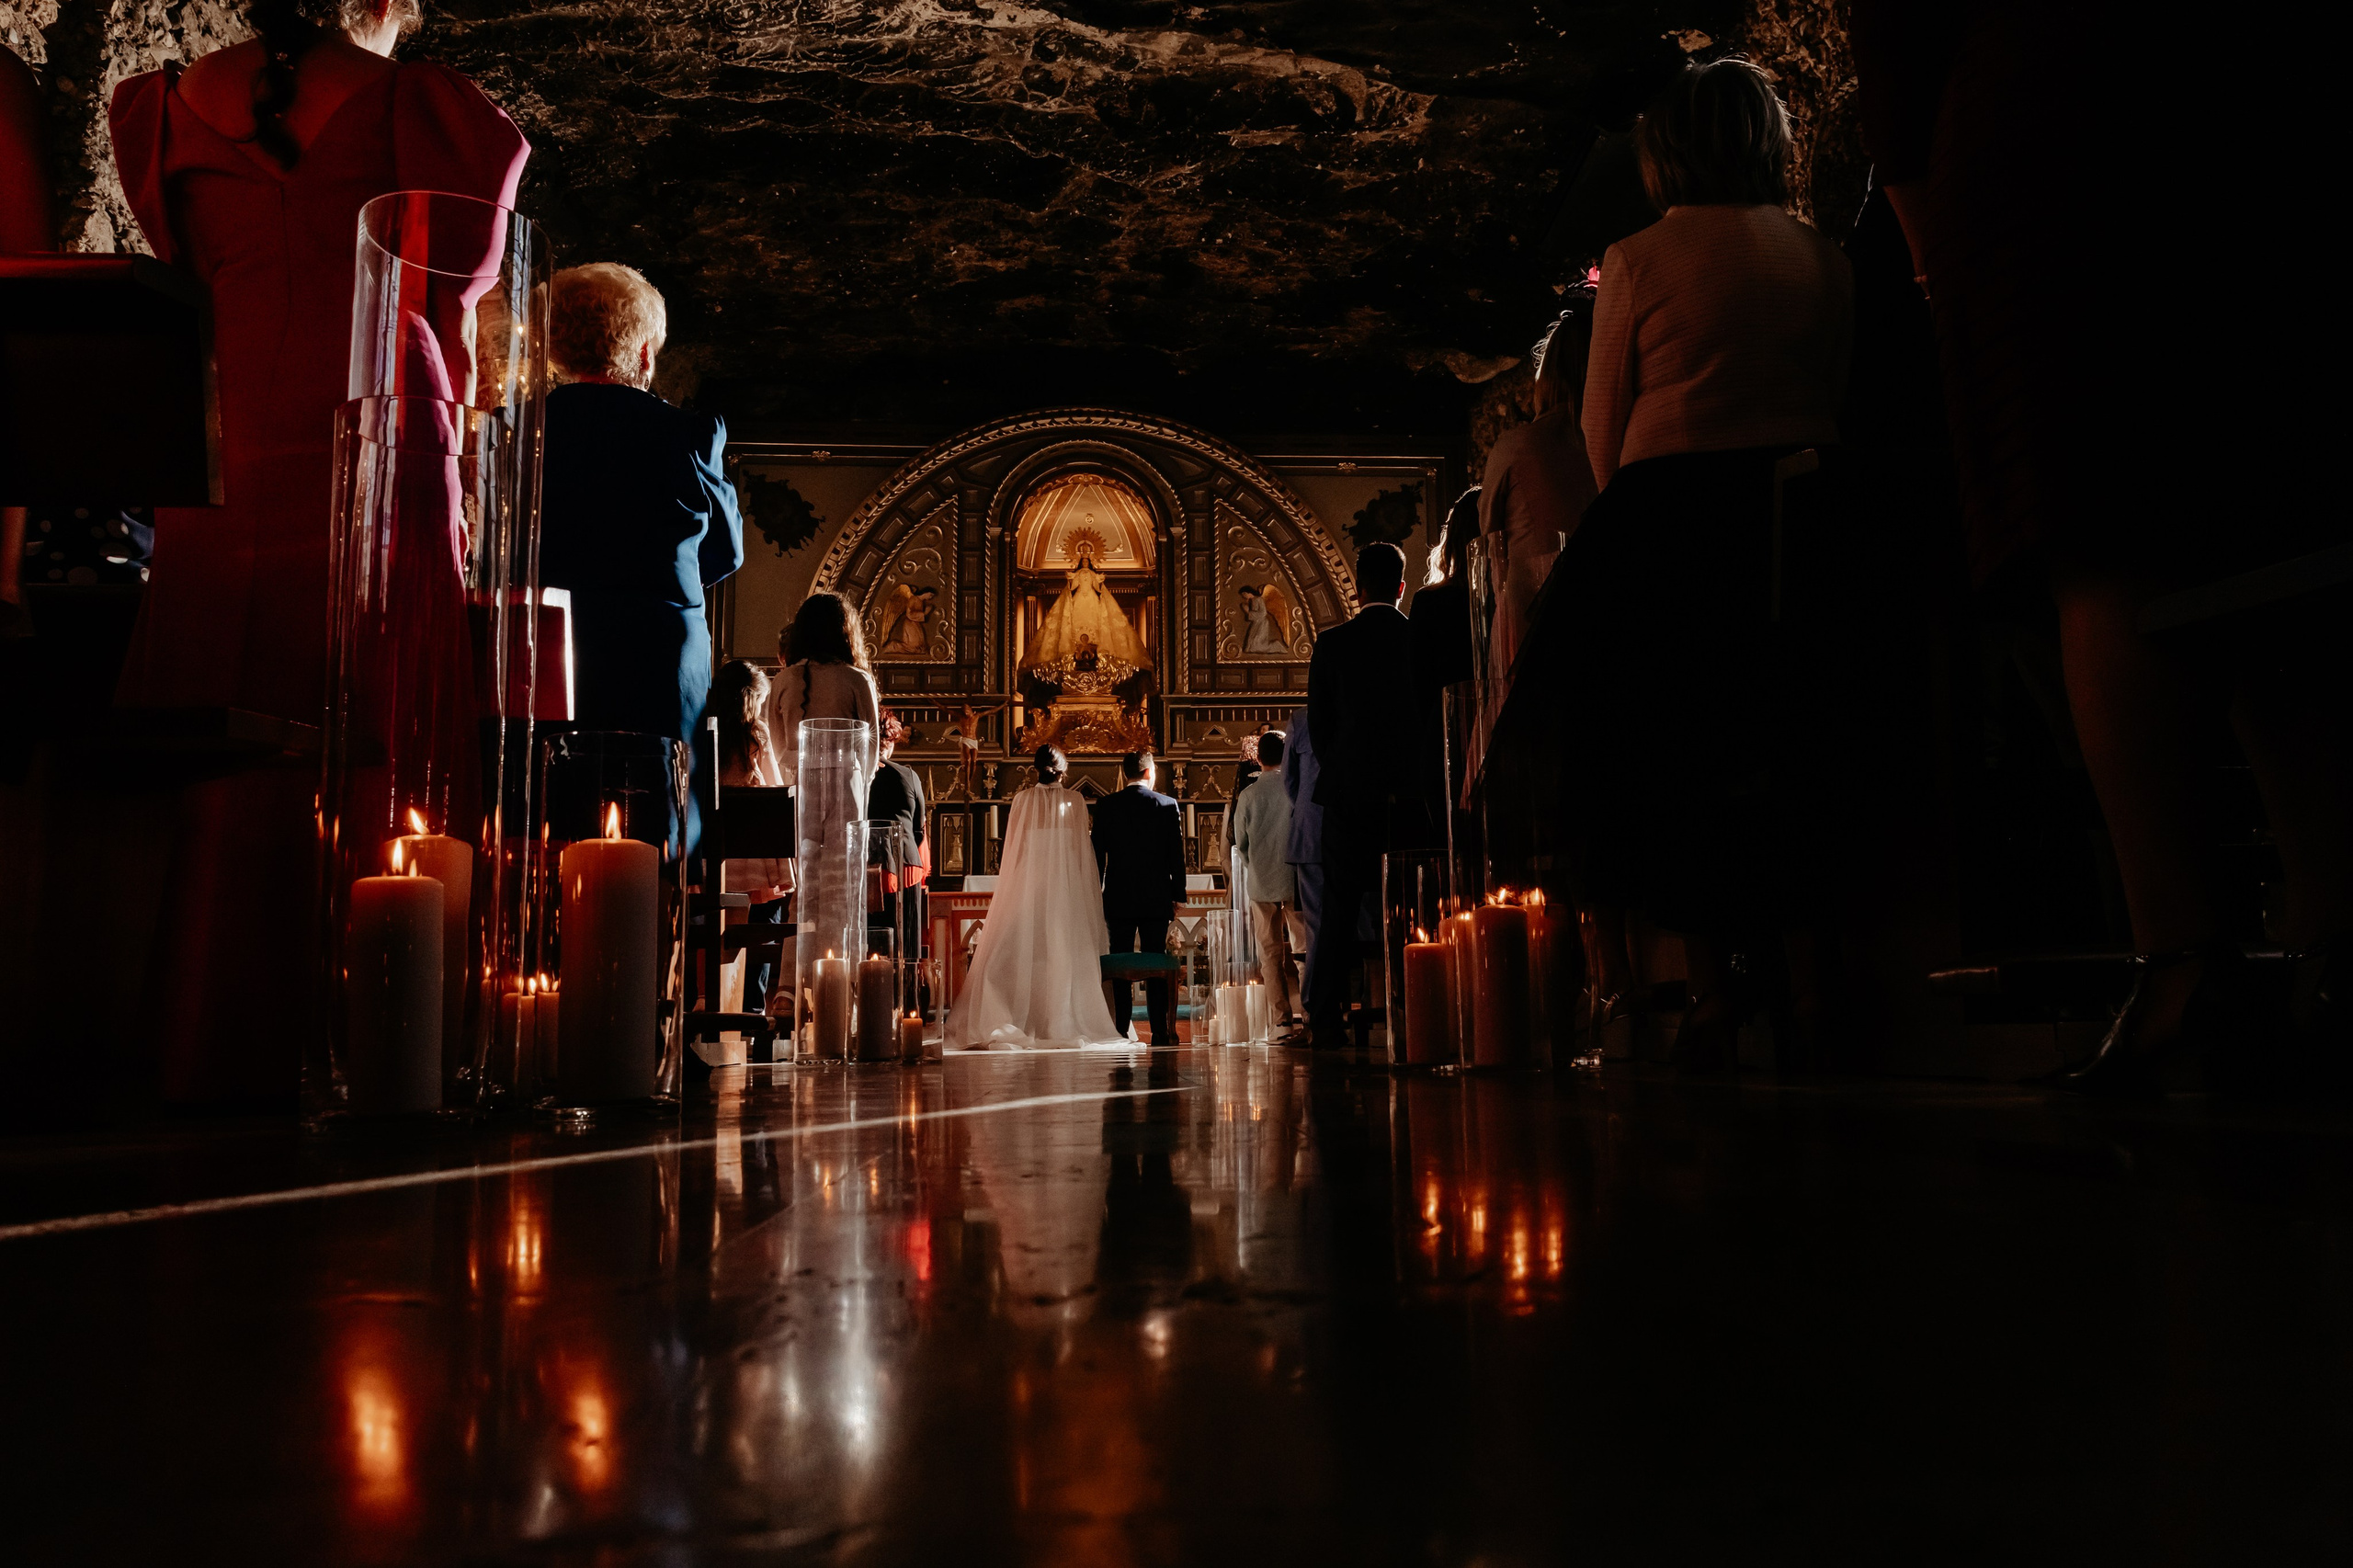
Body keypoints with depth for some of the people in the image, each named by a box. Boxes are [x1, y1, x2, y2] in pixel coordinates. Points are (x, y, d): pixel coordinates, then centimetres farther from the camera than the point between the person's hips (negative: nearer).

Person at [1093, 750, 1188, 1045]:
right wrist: (1177, 895, 8)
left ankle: (1121, 1030, 2)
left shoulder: (1105, 805, -1)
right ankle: (1160, 1032, 2)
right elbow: (1177, 855, 0)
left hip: (1118, 899, 0)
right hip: (1156, 897, 0)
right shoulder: (1168, 806, -2)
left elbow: (1097, 852, 1)